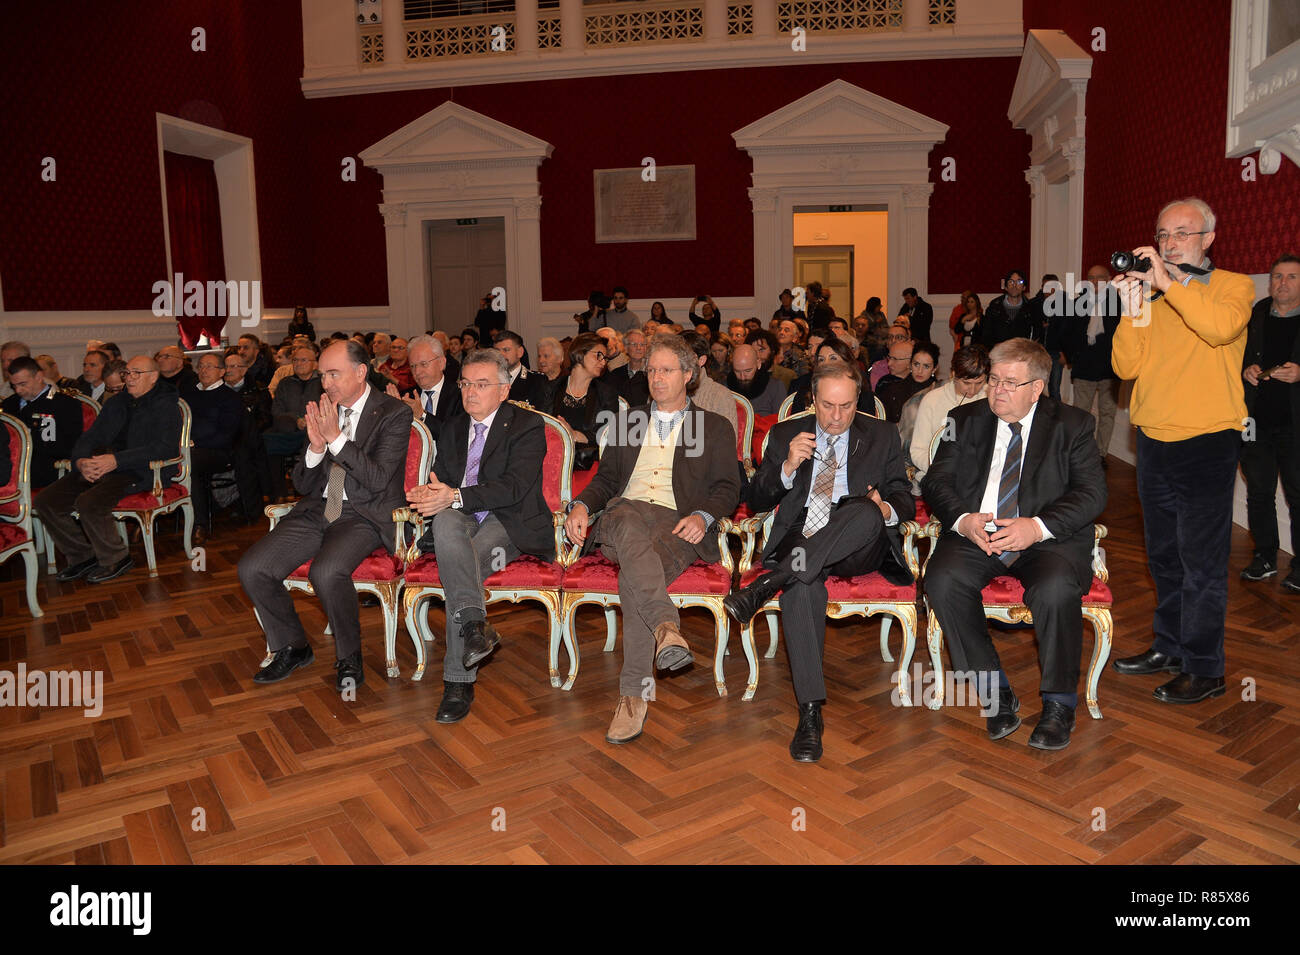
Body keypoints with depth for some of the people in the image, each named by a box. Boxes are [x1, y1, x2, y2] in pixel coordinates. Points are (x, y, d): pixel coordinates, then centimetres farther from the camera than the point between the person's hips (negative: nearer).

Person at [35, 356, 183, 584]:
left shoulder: (165, 405, -1)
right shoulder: (116, 403, 21)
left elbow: (165, 447, -15)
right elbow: (90, 437, 20)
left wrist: (117, 460, -22)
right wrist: (81, 461, -5)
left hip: (143, 472, -8)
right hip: (101, 468, 8)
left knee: (88, 503, -31)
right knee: (45, 501, -6)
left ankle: (116, 559, -9)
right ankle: (82, 556, 8)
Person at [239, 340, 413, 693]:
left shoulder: (394, 413, -4)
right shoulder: (323, 412, 12)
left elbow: (379, 479, -15)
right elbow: (304, 486, 12)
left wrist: (336, 438, -18)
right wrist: (316, 447, -7)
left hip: (365, 515, -6)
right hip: (318, 511, 6)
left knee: (326, 571, -33)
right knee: (251, 568, -11)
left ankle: (350, 658, -7)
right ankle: (292, 647, 12)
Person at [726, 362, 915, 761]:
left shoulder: (881, 436, 16)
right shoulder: (785, 434, 16)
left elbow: (904, 498, 13)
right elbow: (756, 500, 10)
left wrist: (887, 509, -12)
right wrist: (788, 467, -9)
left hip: (858, 547, 0)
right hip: (801, 541, 0)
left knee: (866, 511, -37)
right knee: (802, 586, -36)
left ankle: (765, 586, -38)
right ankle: (810, 713, -33)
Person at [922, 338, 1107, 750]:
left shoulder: (1072, 425, 7)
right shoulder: (964, 420, 14)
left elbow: (1092, 493, -3)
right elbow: (936, 481, 6)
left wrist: (1037, 527, -20)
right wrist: (963, 519, -15)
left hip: (1050, 538, -2)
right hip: (975, 535, 2)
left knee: (1056, 589, -34)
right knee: (943, 580, -28)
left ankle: (1059, 703, -10)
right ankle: (995, 693, -13)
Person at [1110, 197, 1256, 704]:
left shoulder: (1234, 286, 0)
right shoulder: (1151, 294, 12)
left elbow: (1221, 327, -25)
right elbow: (1125, 366, 1)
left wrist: (1168, 282, -21)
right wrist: (1133, 308, -9)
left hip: (1206, 441, -5)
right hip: (1154, 440, 5)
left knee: (1202, 561, -2)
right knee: (1163, 556, 15)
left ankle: (1205, 668, 8)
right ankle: (1170, 647, 28)